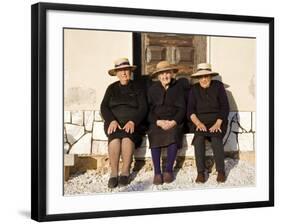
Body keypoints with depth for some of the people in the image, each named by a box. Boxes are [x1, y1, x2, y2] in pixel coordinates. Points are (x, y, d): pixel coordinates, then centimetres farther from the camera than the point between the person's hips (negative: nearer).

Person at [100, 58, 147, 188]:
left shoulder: (137, 89, 12)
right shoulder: (112, 88, 17)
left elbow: (143, 108, 2)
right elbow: (104, 107, 6)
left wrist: (132, 122, -16)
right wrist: (112, 121, -13)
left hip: (132, 124, -1)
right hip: (114, 123, 1)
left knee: (127, 137, -35)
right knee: (115, 137, -33)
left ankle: (125, 172, -29)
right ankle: (113, 173, -31)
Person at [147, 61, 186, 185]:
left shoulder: (177, 88, 9)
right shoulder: (152, 89, 10)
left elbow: (182, 108, 3)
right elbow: (149, 110, 4)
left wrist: (173, 122, -14)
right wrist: (159, 122, -14)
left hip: (174, 122, 0)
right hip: (156, 122, 1)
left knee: (173, 134, -33)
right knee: (154, 135, -31)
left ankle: (169, 170, -23)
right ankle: (157, 172, -28)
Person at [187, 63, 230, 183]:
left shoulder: (218, 86, 2)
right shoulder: (194, 89, 8)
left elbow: (225, 107, -3)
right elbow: (190, 110, 0)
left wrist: (218, 123, -16)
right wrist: (198, 123, -18)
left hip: (217, 120, -1)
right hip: (201, 121, 1)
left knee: (216, 139, -31)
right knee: (199, 138, -29)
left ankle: (221, 171, -18)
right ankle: (200, 172, -26)